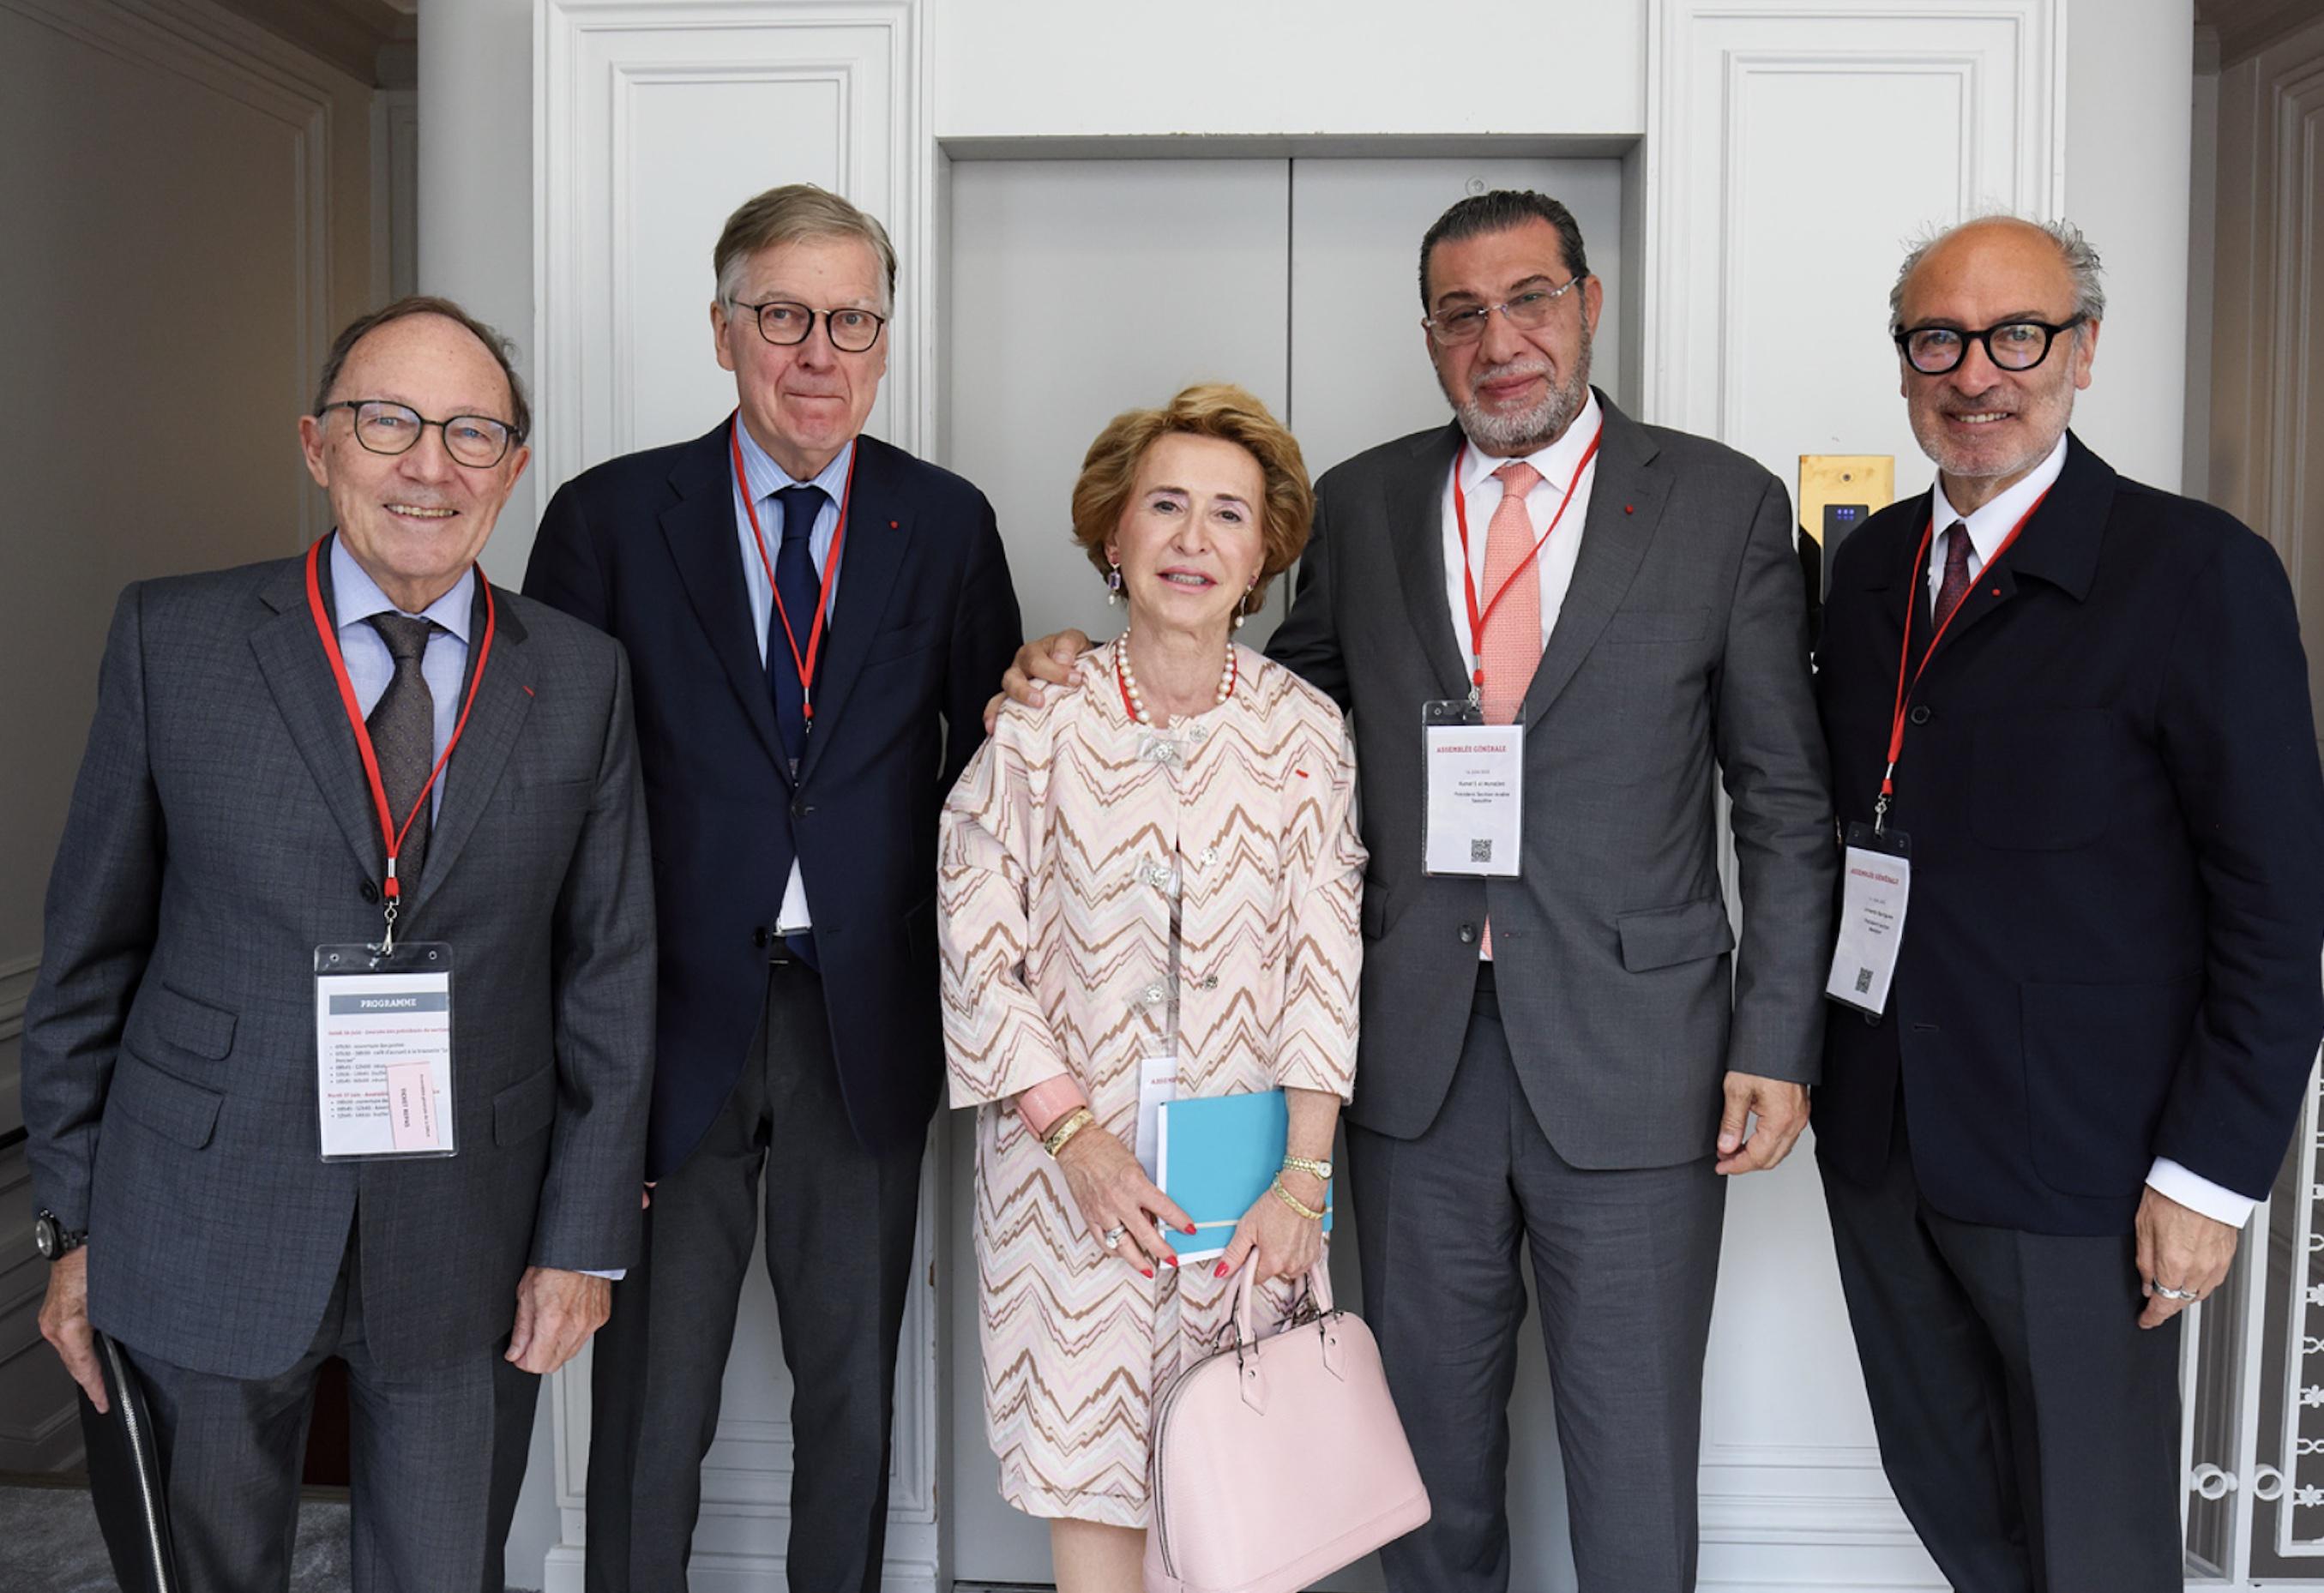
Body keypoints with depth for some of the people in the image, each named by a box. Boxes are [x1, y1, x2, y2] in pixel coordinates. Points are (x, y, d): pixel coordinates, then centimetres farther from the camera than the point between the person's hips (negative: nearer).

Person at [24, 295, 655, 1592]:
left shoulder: (582, 678, -2)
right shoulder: (175, 638, -4)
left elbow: (611, 972, 0)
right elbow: (90, 947, 1)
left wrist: (583, 1238, -1)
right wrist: (74, 1220, 2)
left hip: (461, 1241, 1)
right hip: (208, 1228, 0)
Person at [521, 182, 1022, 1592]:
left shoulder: (948, 523, 3)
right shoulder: (610, 517, -2)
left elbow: (991, 756, 7)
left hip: (870, 1019, 2)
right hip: (674, 1014, -1)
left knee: (852, 1384, 16)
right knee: (653, 1393, 11)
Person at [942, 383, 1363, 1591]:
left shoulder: (1304, 733, -1)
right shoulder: (1039, 729, -5)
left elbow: (1326, 965, -2)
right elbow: (975, 954, -3)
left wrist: (1303, 1180, -7)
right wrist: (1076, 1134, -10)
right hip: (1071, 1166, -1)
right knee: (1089, 1487, 6)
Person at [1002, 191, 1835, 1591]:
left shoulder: (1726, 505, -1)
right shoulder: (1362, 506, 6)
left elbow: (1786, 803, 0)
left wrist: (1779, 1040, -5)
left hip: (1630, 1058, -2)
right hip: (1417, 1055, 3)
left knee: (1634, 1469, 11)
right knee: (1434, 1438, 18)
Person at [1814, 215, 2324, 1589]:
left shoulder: (2199, 572, -11)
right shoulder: (1871, 563, 7)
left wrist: (2213, 1173, -13)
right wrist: (1814, 1058, 6)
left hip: (2075, 1167, -5)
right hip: (1881, 1142, 5)